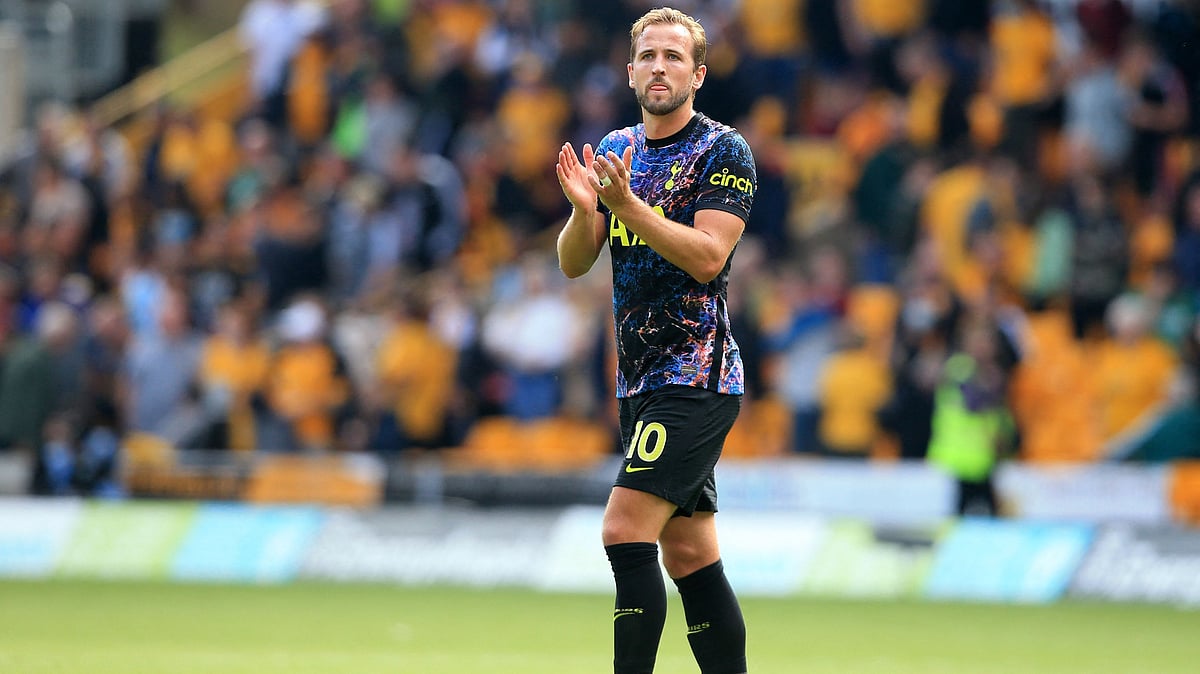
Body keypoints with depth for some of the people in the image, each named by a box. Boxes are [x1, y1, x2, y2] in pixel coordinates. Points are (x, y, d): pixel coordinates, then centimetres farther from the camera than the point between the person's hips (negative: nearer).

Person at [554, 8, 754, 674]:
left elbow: (707, 256, -17)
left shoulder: (724, 151, -6)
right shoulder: (614, 151, 13)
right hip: (640, 381, 7)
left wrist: (627, 204, -26)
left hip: (696, 374, -7)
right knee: (689, 556, 7)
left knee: (625, 531, -19)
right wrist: (584, 209, -12)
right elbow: (572, 263, 9)